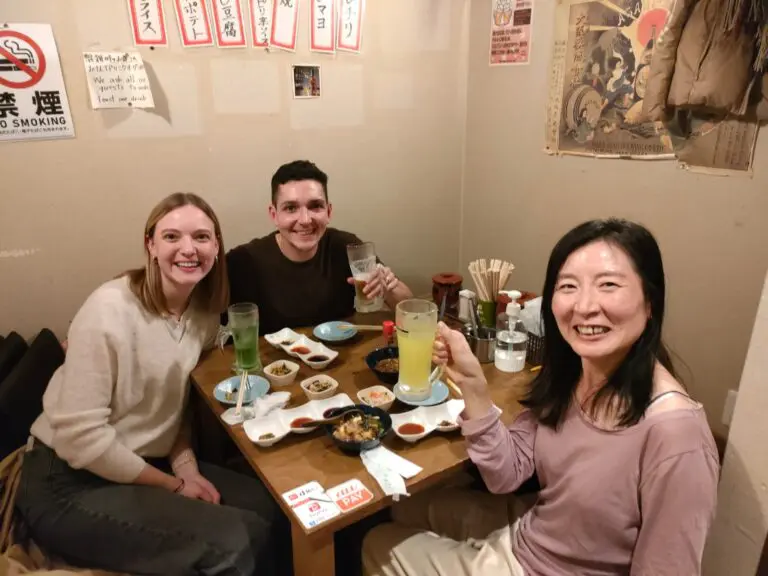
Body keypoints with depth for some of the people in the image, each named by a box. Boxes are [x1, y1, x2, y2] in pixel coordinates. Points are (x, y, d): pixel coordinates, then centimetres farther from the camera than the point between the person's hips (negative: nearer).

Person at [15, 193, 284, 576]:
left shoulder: (205, 311, -1)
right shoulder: (110, 310, -22)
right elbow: (80, 438, -23)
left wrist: (186, 466, -8)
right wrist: (174, 485, -15)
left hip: (144, 465, 7)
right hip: (70, 485, -7)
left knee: (269, 507, -3)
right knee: (235, 542, -20)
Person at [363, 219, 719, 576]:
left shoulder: (674, 433, -33)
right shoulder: (565, 373, -11)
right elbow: (507, 476, -8)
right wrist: (472, 384, -21)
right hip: (523, 541, 5)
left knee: (382, 546, 9)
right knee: (402, 509, 21)